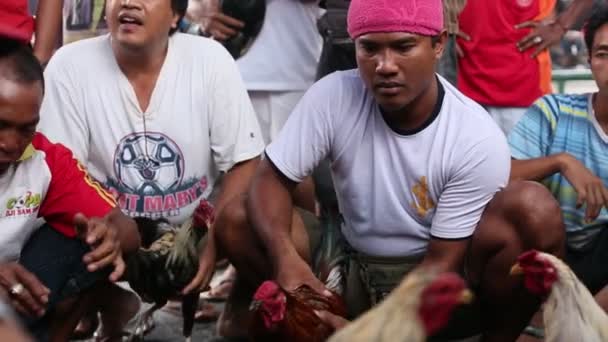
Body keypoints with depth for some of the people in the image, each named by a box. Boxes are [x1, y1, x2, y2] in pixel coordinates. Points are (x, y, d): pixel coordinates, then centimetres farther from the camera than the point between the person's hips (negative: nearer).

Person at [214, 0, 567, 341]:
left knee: (534, 208, -29)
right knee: (237, 220, -20)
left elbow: (442, 262, -19)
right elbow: (271, 180, -12)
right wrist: (286, 258, -33)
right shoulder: (334, 97, -15)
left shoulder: (478, 139, -21)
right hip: (354, 275, 2)